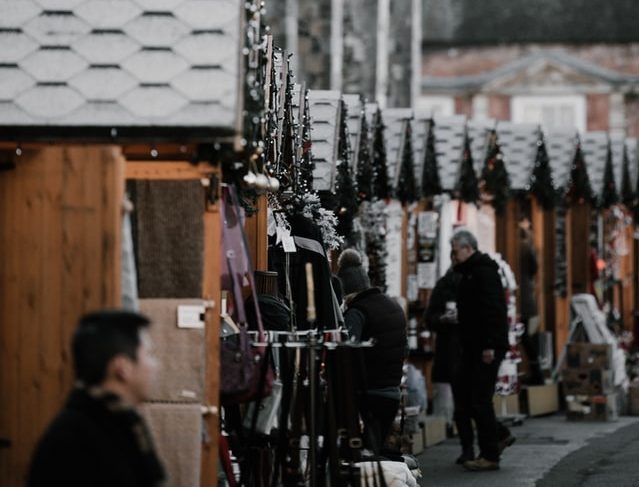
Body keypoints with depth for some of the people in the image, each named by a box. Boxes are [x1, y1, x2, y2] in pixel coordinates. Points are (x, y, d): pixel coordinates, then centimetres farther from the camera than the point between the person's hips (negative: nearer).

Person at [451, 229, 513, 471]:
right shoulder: (470, 272, 19)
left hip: (486, 348, -10)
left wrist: (489, 345, -25)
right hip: (473, 347, 10)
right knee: (463, 394, 11)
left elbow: (492, 310, -21)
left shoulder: (483, 272, -13)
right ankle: (500, 435, 19)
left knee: (480, 399, -8)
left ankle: (490, 456, -3)